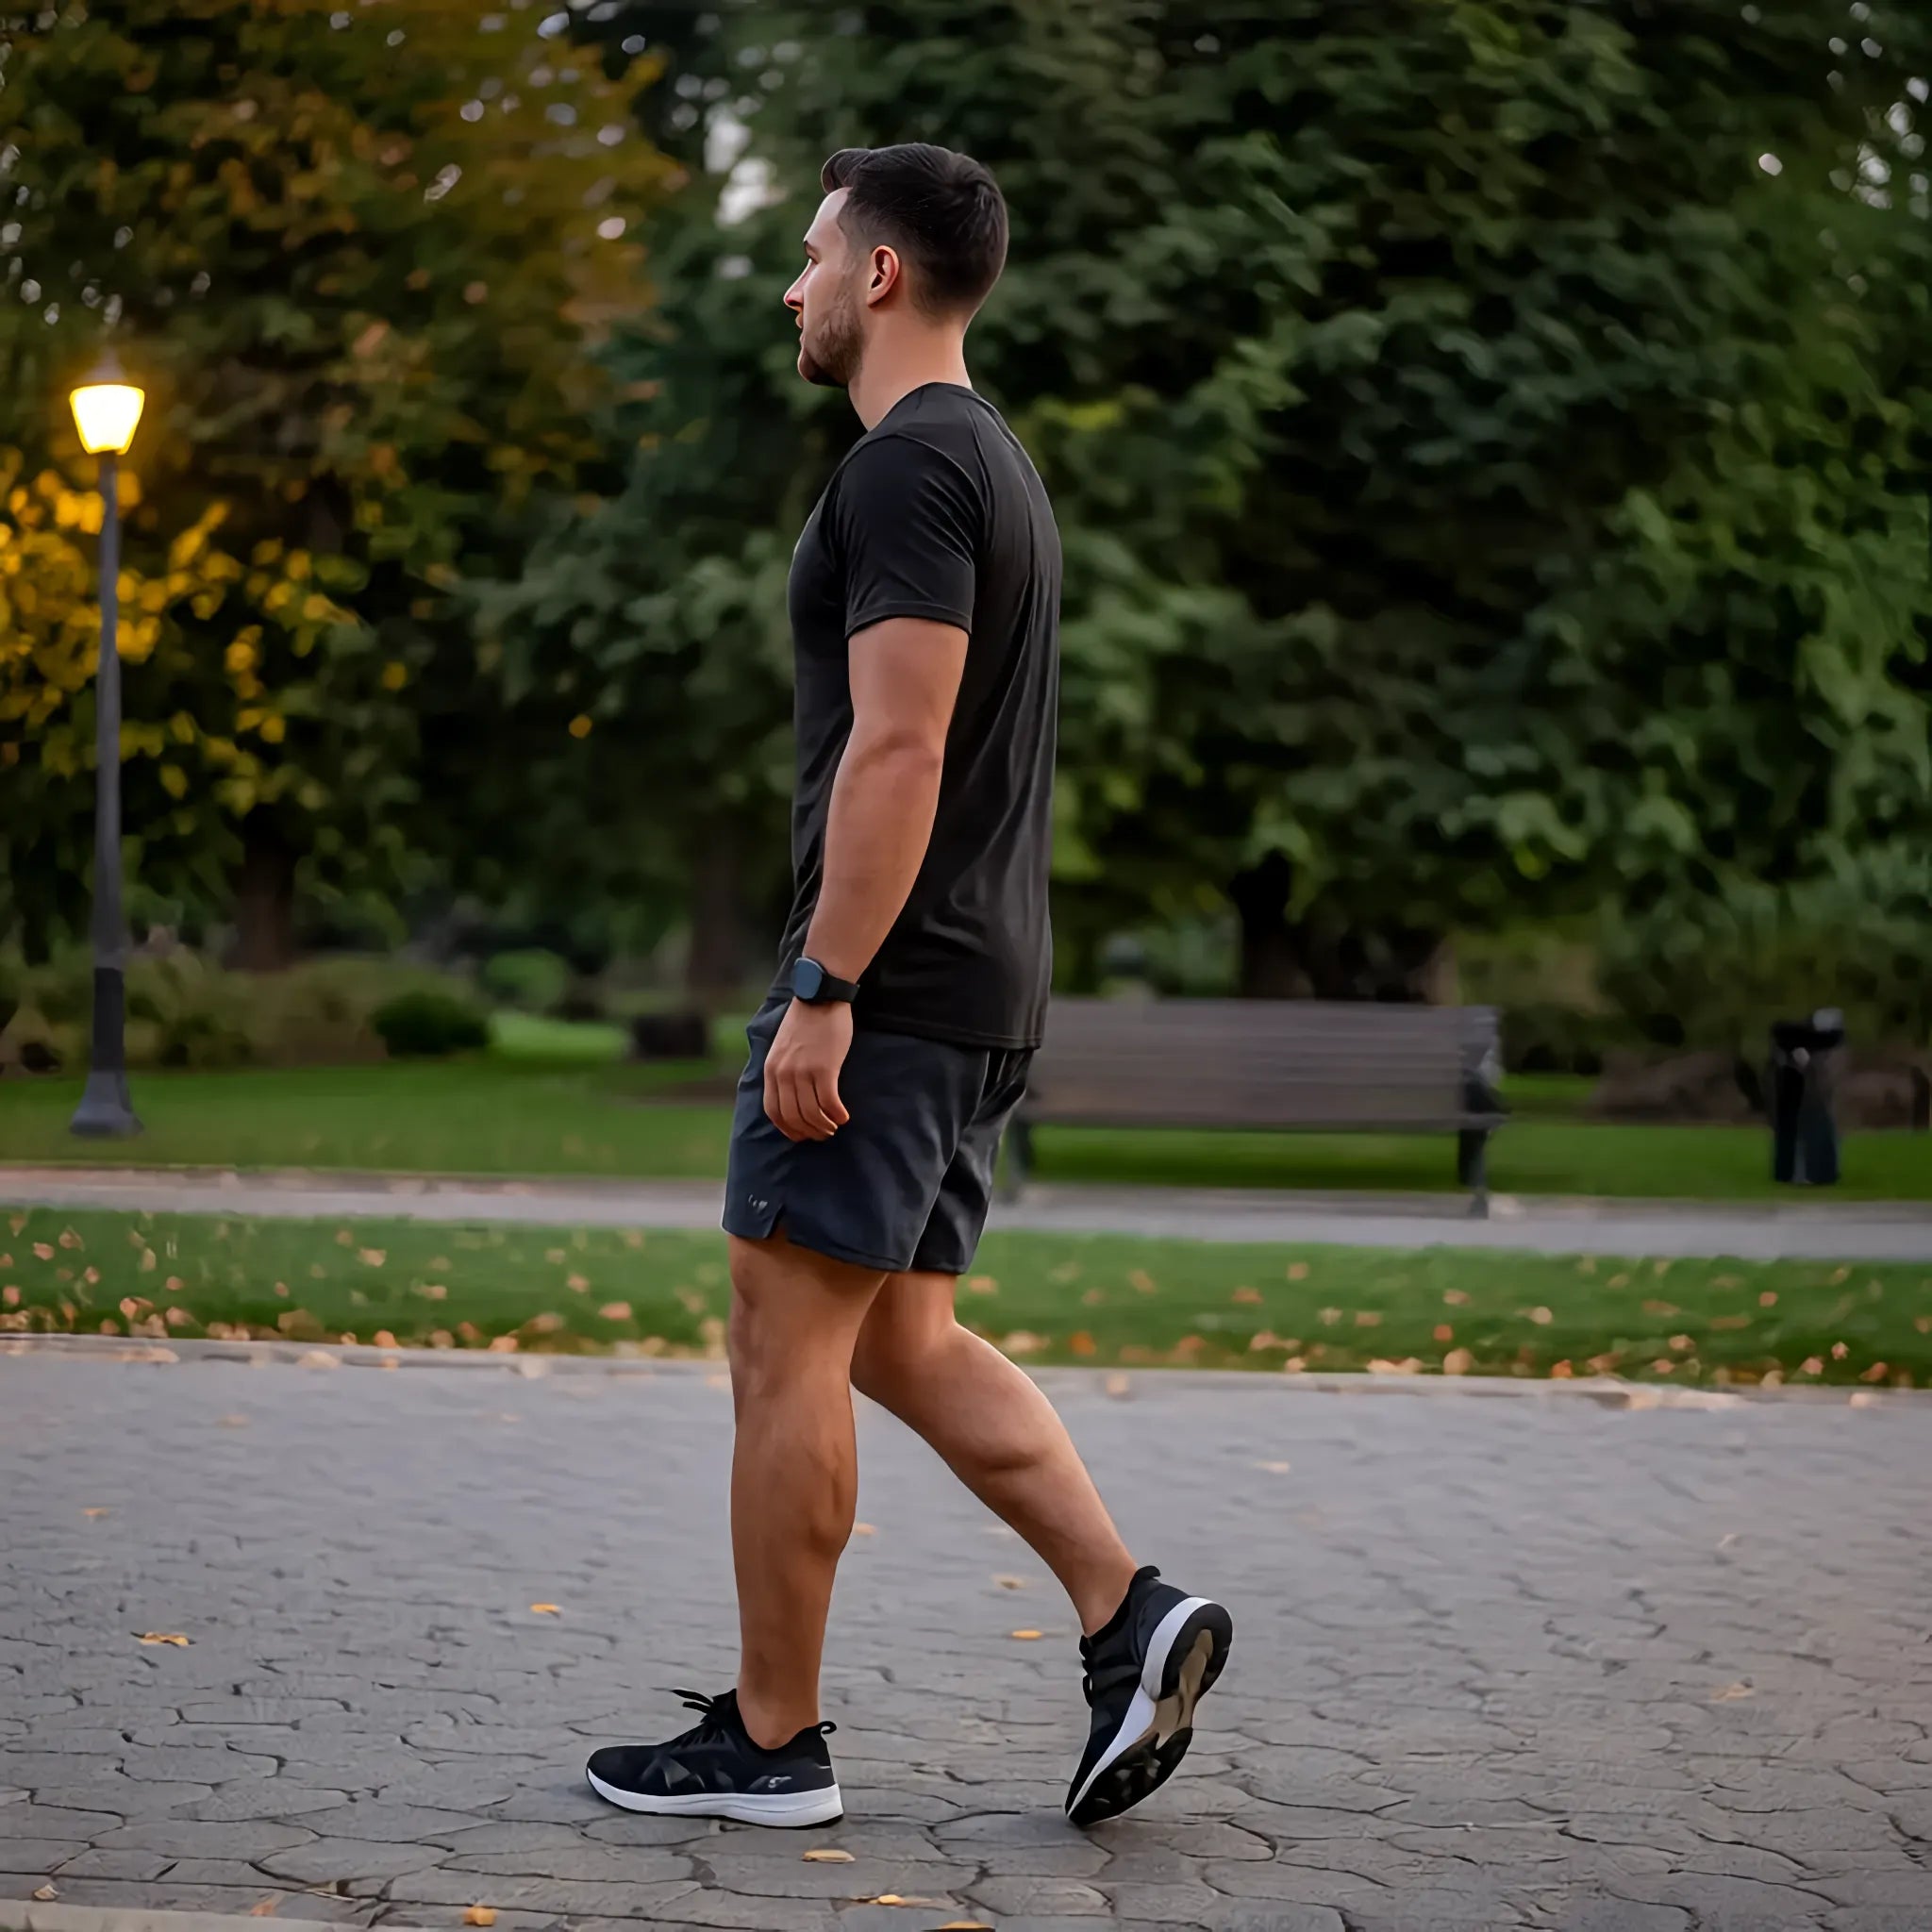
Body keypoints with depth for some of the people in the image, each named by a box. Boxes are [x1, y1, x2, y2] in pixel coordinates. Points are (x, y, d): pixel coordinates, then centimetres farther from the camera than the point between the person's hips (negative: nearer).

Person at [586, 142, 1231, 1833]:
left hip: (892, 981, -11)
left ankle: (771, 1740, 5)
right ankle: (1128, 1617, 4)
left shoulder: (906, 466, -14)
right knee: (905, 1341, 13)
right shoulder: (996, 465, 20)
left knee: (786, 1337, -3)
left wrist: (824, 992, -23)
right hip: (981, 988, 11)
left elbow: (898, 752, -23)